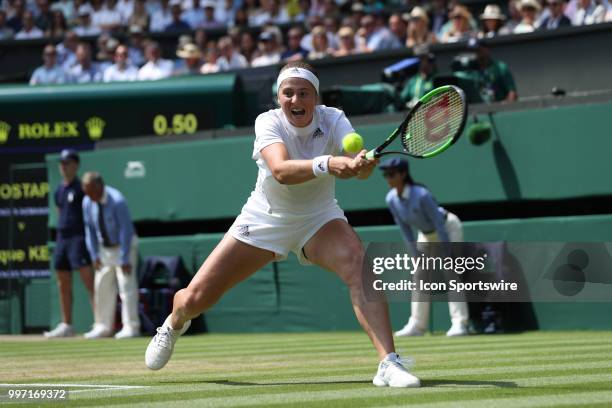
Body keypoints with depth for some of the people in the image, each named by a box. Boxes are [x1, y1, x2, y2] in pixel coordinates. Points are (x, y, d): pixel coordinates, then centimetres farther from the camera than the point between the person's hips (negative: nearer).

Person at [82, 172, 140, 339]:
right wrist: (94, 255, -2)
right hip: (105, 248, 6)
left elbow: (126, 230, -25)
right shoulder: (87, 202, -7)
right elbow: (89, 229, 2)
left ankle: (131, 327, -9)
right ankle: (103, 327, 13)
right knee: (102, 286, 6)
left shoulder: (117, 201, -26)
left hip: (124, 245, -6)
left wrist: (124, 259, -25)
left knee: (126, 285, -11)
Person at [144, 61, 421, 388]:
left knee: (358, 263, -33)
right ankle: (174, 325, 41)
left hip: (318, 220, 0)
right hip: (265, 218, 0)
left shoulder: (333, 120, -18)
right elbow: (281, 171, -42)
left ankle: (388, 364, -36)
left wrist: (362, 163, -61)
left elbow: (357, 163, -36)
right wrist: (325, 164, -60)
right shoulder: (269, 122, -22)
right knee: (195, 298, 0)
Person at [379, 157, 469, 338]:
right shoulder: (391, 199, -15)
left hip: (449, 228, -7)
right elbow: (405, 230, -6)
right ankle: (417, 325, 10)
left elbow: (440, 225, -30)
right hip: (427, 234, 7)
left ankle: (459, 324, -18)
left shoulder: (422, 195, -35)